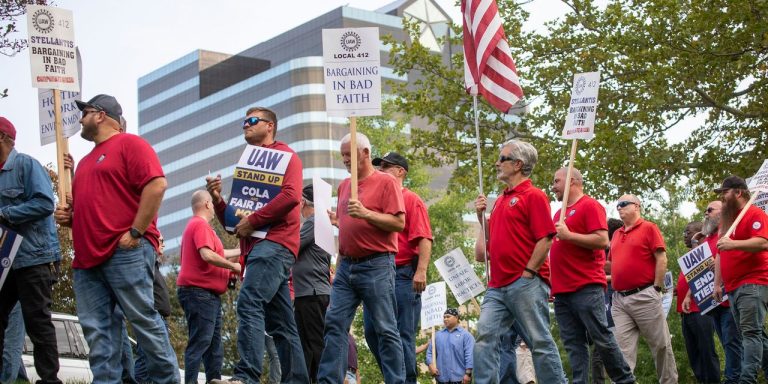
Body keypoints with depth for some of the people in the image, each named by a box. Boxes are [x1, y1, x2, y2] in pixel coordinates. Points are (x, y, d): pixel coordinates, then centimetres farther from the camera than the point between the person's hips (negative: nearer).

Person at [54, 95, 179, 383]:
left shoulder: (129, 144, 1)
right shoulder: (86, 161, 26)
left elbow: (157, 185, -13)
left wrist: (135, 233, -16)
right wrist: (67, 216, 12)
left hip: (126, 251, -8)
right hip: (88, 256, 8)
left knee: (143, 318, -8)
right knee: (96, 328, 0)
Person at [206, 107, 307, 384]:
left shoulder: (284, 155, 6)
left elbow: (291, 195, -14)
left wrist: (253, 220, -14)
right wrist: (217, 199, 7)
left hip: (274, 242, -9)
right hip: (254, 246, 9)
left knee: (249, 303, -25)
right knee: (281, 323, 6)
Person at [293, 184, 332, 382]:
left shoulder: (314, 222, -8)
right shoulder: (316, 223, 20)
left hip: (313, 293, -9)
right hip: (305, 293, 9)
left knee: (317, 343, -11)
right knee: (304, 344, 9)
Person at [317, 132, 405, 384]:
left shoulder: (385, 182, -3)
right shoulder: (344, 186, 18)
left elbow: (399, 223, -11)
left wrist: (365, 213, -19)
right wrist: (337, 220, 10)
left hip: (377, 265, -7)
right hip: (347, 265, 7)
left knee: (385, 329, -4)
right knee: (334, 324, -1)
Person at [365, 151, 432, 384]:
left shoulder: (411, 200, -1)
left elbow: (424, 239, -11)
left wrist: (421, 271, -21)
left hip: (402, 275, -7)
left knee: (402, 334, -5)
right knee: (372, 332, 5)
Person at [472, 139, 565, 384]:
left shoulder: (533, 196, -4)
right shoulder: (500, 200, 20)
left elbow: (545, 240, -13)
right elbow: (482, 252, 27)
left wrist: (527, 273, -15)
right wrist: (482, 216, 16)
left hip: (526, 284, -8)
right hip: (497, 286, 8)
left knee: (540, 342, -4)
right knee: (485, 337, -4)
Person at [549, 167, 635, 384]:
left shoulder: (590, 206, -3)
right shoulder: (560, 213, 21)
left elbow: (602, 240, -14)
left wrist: (569, 235, -17)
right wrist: (551, 281, 14)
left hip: (587, 288, -8)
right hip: (562, 291, 8)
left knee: (602, 338, -6)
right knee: (574, 345, 2)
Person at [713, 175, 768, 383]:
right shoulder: (728, 220, 22)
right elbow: (721, 255, 27)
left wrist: (734, 244, -32)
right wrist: (717, 284, 23)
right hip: (734, 287, 9)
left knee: (751, 332, -15)